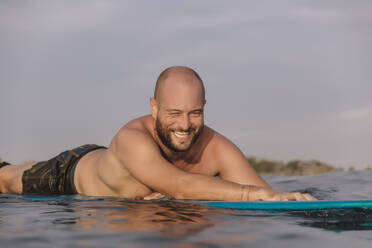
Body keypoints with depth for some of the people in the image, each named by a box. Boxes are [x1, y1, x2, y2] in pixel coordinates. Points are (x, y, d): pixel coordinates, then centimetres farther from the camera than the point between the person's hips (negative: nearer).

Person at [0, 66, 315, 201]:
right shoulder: (132, 139, -48)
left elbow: (266, 194, -38)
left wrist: (291, 199, -60)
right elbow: (180, 185, -62)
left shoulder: (217, 149, -35)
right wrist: (255, 193, -70)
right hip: (71, 174, -4)